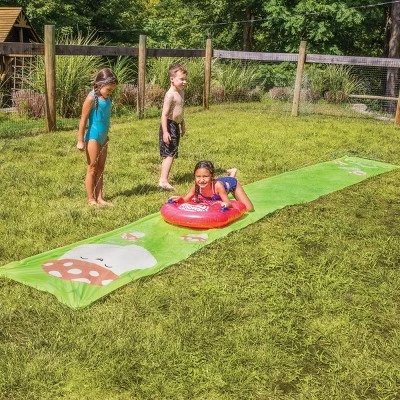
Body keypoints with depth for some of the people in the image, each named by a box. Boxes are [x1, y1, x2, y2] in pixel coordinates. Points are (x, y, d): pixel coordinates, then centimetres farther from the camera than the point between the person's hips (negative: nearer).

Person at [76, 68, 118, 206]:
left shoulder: (107, 99, 7)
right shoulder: (92, 98, -14)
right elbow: (83, 120, -12)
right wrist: (80, 140, -12)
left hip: (103, 138, 7)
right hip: (93, 137, -7)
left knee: (100, 169, 10)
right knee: (92, 169, 0)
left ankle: (99, 198, 17)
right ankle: (91, 199, 8)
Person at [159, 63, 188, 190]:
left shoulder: (181, 92, 12)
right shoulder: (170, 95, -18)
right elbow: (164, 114, -22)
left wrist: (182, 126, 28)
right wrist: (165, 132, -27)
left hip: (175, 126, 9)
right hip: (169, 126, -9)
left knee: (170, 154, 14)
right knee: (170, 154, -13)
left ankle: (165, 177, 24)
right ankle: (163, 180, -14)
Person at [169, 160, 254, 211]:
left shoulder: (218, 185, -46)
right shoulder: (196, 186, -35)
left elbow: (228, 203, -40)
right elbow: (186, 199, -23)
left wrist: (226, 204, -65)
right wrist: (180, 198, -46)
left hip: (230, 183, -4)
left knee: (249, 209, 1)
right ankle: (231, 174, 41)